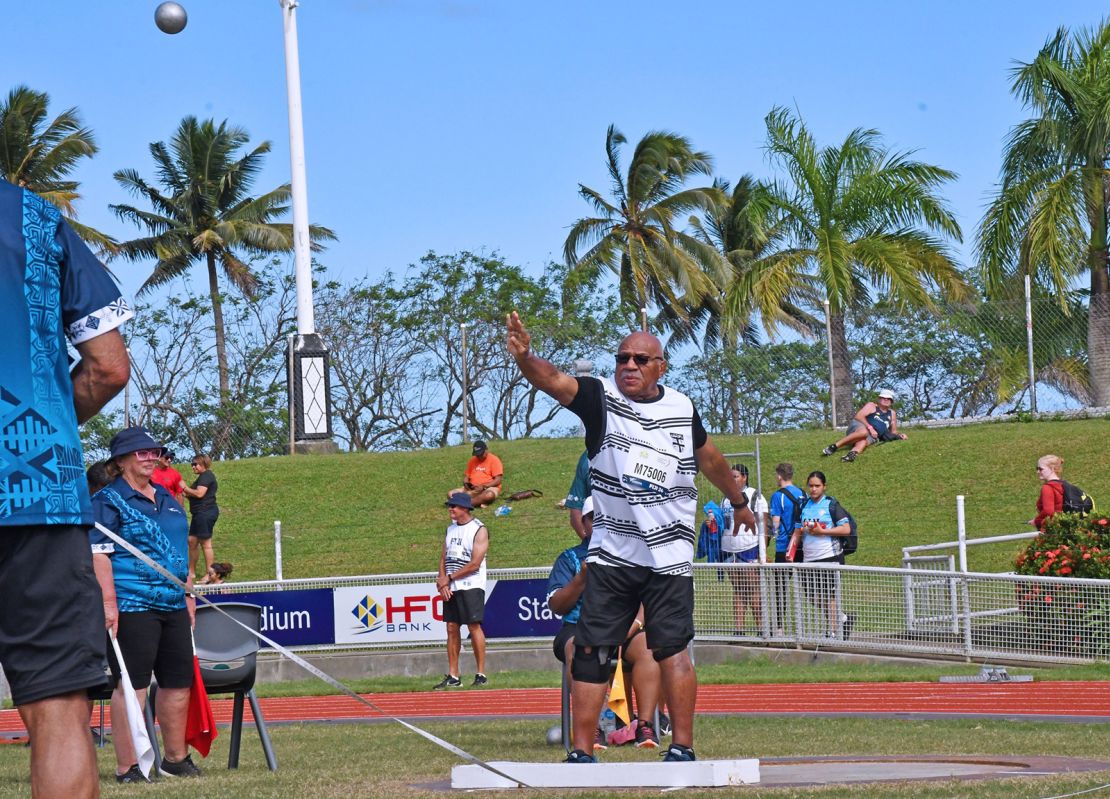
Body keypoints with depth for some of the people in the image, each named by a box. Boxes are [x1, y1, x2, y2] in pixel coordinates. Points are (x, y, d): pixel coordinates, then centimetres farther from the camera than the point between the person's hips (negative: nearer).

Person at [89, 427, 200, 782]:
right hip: (132, 607, -8)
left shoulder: (167, 499, 19)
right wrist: (108, 603, -19)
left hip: (173, 606, 8)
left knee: (178, 683, 12)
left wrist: (188, 594, 22)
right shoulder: (107, 501, -5)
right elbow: (98, 554, -12)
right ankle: (127, 767, -5)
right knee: (132, 686, -8)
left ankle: (176, 759, 25)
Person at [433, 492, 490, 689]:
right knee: (452, 628, 4)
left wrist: (449, 578, -10)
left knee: (474, 626, -8)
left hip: (471, 586, -7)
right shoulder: (451, 529, 15)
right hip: (450, 588, 7)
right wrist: (442, 581, -3)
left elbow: (475, 564, -14)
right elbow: (444, 558, 14)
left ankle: (481, 674, -2)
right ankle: (453, 676, 6)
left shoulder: (479, 530, -8)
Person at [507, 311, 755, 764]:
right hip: (610, 554, 0)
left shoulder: (682, 407, 7)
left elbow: (709, 457, 25)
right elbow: (554, 381, -19)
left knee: (670, 648, -8)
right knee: (591, 650, -1)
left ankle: (682, 746, -2)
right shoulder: (600, 397, 0)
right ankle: (582, 752, 4)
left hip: (669, 555, 0)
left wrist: (738, 500, 38)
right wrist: (525, 359, -40)